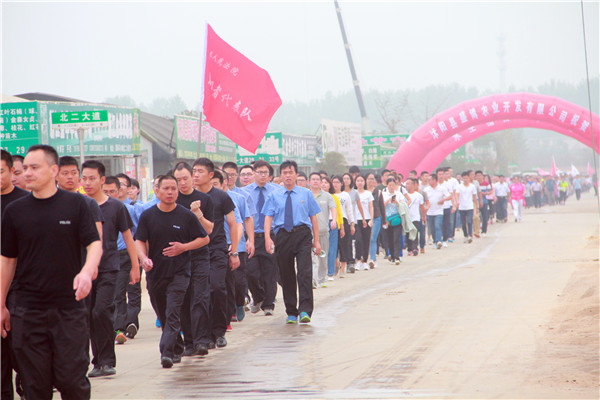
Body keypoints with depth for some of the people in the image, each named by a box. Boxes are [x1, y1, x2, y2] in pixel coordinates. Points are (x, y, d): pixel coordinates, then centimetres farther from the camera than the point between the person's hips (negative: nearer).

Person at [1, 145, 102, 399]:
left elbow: (95, 244, -2)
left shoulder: (75, 205, 1)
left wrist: (87, 271, -23)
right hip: (27, 311, 2)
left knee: (72, 379, -2)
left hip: (69, 308, -1)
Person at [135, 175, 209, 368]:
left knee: (172, 313, -15)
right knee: (163, 315, 12)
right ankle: (177, 350, 29)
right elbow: (139, 241, 3)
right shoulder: (147, 216, 4)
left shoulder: (187, 216, 1)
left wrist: (183, 247, -9)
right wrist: (144, 258, -17)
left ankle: (167, 352, -21)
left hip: (179, 272, -3)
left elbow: (204, 238, 6)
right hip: (155, 272, 3)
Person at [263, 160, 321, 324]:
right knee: (286, 275, 5)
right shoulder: (274, 196, 10)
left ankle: (305, 311, -18)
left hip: (302, 234, -1)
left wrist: (316, 241, 6)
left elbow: (313, 217, 11)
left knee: (305, 272, -15)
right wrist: (267, 238, -14)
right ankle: (291, 313, 16)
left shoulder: (306, 194, 11)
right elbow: (268, 217, 2)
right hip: (282, 235, 1)